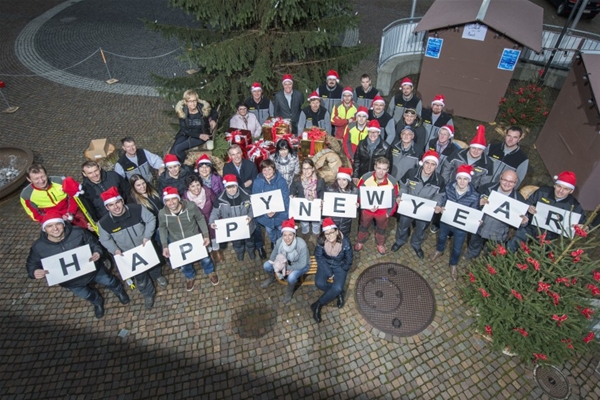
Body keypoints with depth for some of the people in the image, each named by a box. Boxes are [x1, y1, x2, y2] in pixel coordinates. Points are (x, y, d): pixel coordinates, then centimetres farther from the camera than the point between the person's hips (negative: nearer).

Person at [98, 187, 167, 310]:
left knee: (154, 265, 30)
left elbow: (151, 220, -13)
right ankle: (148, 294, 46)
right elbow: (105, 240, -6)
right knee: (140, 277, 18)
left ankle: (157, 276, 65)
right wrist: (114, 250, -20)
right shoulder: (104, 223, -23)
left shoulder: (137, 209, -27)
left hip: (146, 248, 0)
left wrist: (147, 236, -21)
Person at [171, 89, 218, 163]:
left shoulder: (204, 108, -15)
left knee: (177, 149, -22)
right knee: (172, 151, -16)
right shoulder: (181, 111, -13)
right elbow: (184, 130, -12)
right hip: (186, 135, 3)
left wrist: (213, 120, -14)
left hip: (202, 136, -3)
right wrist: (199, 135, -26)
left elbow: (215, 114, 7)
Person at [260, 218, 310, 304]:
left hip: (300, 266, -4)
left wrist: (287, 268, -26)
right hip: (286, 262, 5)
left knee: (291, 277, -33)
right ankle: (272, 278, 26)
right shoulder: (279, 241, -23)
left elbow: (302, 264, -28)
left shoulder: (301, 244, -36)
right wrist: (278, 264, -25)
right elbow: (273, 257, -7)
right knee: (266, 266, -9)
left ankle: (289, 291, 2)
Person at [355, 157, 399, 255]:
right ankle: (360, 241, 57)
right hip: (367, 209, 0)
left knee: (381, 229, 28)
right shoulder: (365, 178, -27)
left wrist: (389, 212, -10)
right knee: (363, 226, 27)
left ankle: (380, 243, 57)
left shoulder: (392, 182, -26)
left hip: (383, 211, 0)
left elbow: (394, 199, -11)